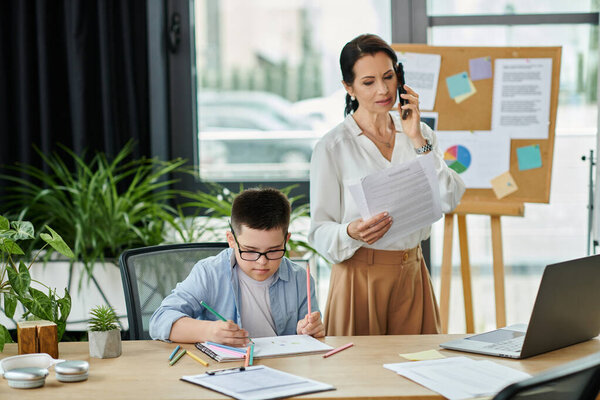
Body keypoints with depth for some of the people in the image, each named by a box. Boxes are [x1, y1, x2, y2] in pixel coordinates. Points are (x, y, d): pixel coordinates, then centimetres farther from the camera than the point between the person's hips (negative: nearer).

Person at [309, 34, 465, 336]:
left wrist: (417, 140, -11)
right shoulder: (332, 147, -7)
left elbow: (449, 200, -6)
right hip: (361, 275, -4)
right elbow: (319, 231, -7)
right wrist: (352, 233, -28)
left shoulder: (420, 133, 7)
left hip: (412, 274, 4)